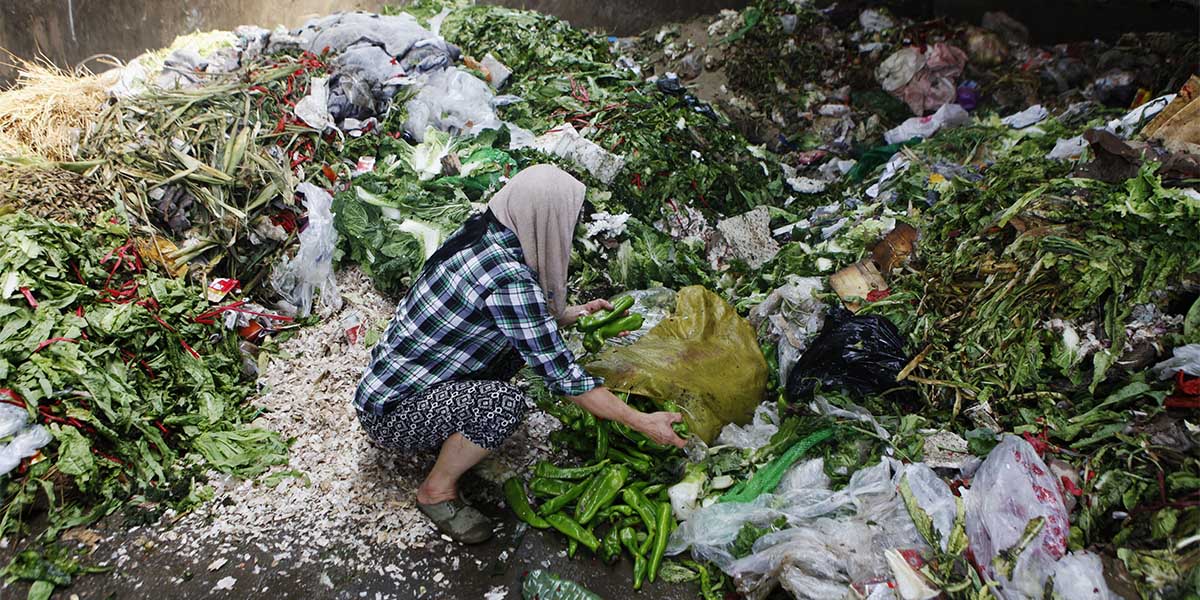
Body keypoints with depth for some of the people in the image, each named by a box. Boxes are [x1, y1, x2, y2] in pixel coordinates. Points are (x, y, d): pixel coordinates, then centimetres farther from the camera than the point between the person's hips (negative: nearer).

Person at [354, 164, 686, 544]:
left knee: (518, 337, 5)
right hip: (390, 414, -9)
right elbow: (561, 375, -24)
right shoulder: (507, 277, -29)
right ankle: (437, 491, -5)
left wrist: (572, 314, 12)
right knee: (504, 402, -29)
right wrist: (643, 423, -18)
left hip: (390, 376, 9)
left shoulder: (480, 233, -3)